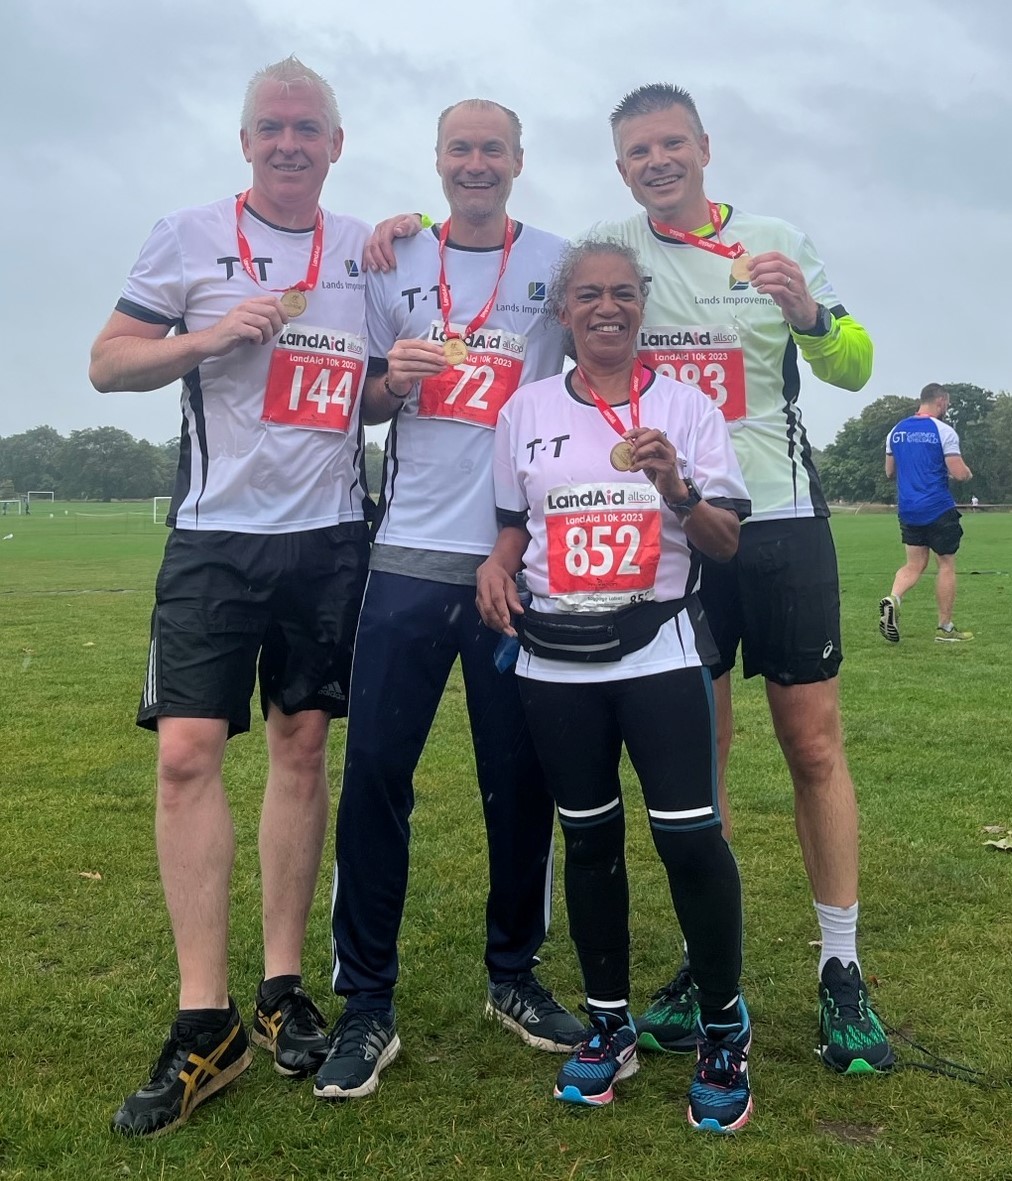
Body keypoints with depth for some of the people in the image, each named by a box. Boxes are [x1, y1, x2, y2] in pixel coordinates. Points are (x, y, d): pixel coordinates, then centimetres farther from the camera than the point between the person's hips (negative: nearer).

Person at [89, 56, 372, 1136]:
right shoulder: (191, 237, 5)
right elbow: (108, 363, 4)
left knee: (301, 744, 4)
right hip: (216, 532, -2)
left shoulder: (368, 250, 13)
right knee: (187, 751, -10)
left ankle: (283, 989, 16)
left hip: (329, 535, 3)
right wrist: (211, 337, -11)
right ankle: (204, 1023, 0)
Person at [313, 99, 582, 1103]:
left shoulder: (556, 263, 7)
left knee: (520, 781, 6)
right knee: (373, 772, -2)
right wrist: (393, 379, -8)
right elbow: (361, 404, 15)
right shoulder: (398, 263, 11)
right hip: (411, 554, 1)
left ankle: (514, 976, 25)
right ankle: (367, 1006, 10)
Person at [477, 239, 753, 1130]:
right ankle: (609, 1023, 28)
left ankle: (724, 1030, 15)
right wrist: (495, 568, -5)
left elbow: (726, 546, 0)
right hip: (554, 656, 2)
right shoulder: (527, 410, 7)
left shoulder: (687, 407, 2)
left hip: (659, 647, -2)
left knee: (691, 837, -7)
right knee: (589, 837, 12)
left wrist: (676, 487, -18)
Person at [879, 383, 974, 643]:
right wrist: (968, 473, 8)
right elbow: (959, 473, -14)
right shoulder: (943, 431, -10)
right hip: (939, 510, -5)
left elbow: (890, 472, 15)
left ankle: (892, 599, -16)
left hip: (908, 510, 5)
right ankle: (945, 628, 12)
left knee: (914, 564, 12)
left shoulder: (896, 431, 7)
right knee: (946, 565, 7)